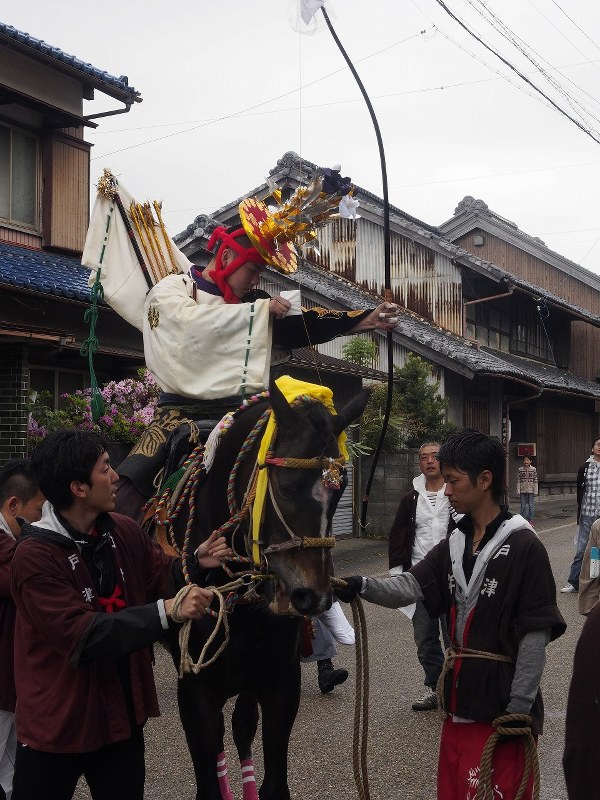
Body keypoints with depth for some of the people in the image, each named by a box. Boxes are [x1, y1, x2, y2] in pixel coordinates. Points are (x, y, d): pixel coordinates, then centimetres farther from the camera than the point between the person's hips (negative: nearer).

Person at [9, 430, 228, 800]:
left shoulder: (125, 533, -1)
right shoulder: (35, 555, -21)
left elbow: (162, 580, 8)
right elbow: (83, 636, -28)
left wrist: (195, 563, -14)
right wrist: (165, 612, -34)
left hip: (122, 714, 6)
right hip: (58, 721, -5)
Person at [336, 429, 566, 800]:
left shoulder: (524, 546, -13)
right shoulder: (453, 545, 9)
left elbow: (535, 634, -15)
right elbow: (410, 586, -4)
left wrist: (519, 710, -17)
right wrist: (363, 586, -23)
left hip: (501, 699, -7)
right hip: (460, 695, 7)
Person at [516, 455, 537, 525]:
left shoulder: (534, 469, -1)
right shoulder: (520, 470, -1)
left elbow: (535, 481, 1)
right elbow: (518, 481, 1)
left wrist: (535, 492, -1)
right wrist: (518, 491, -3)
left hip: (531, 490, 0)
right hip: (523, 491, 0)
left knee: (530, 506, 4)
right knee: (523, 506, 3)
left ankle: (530, 520, 14)